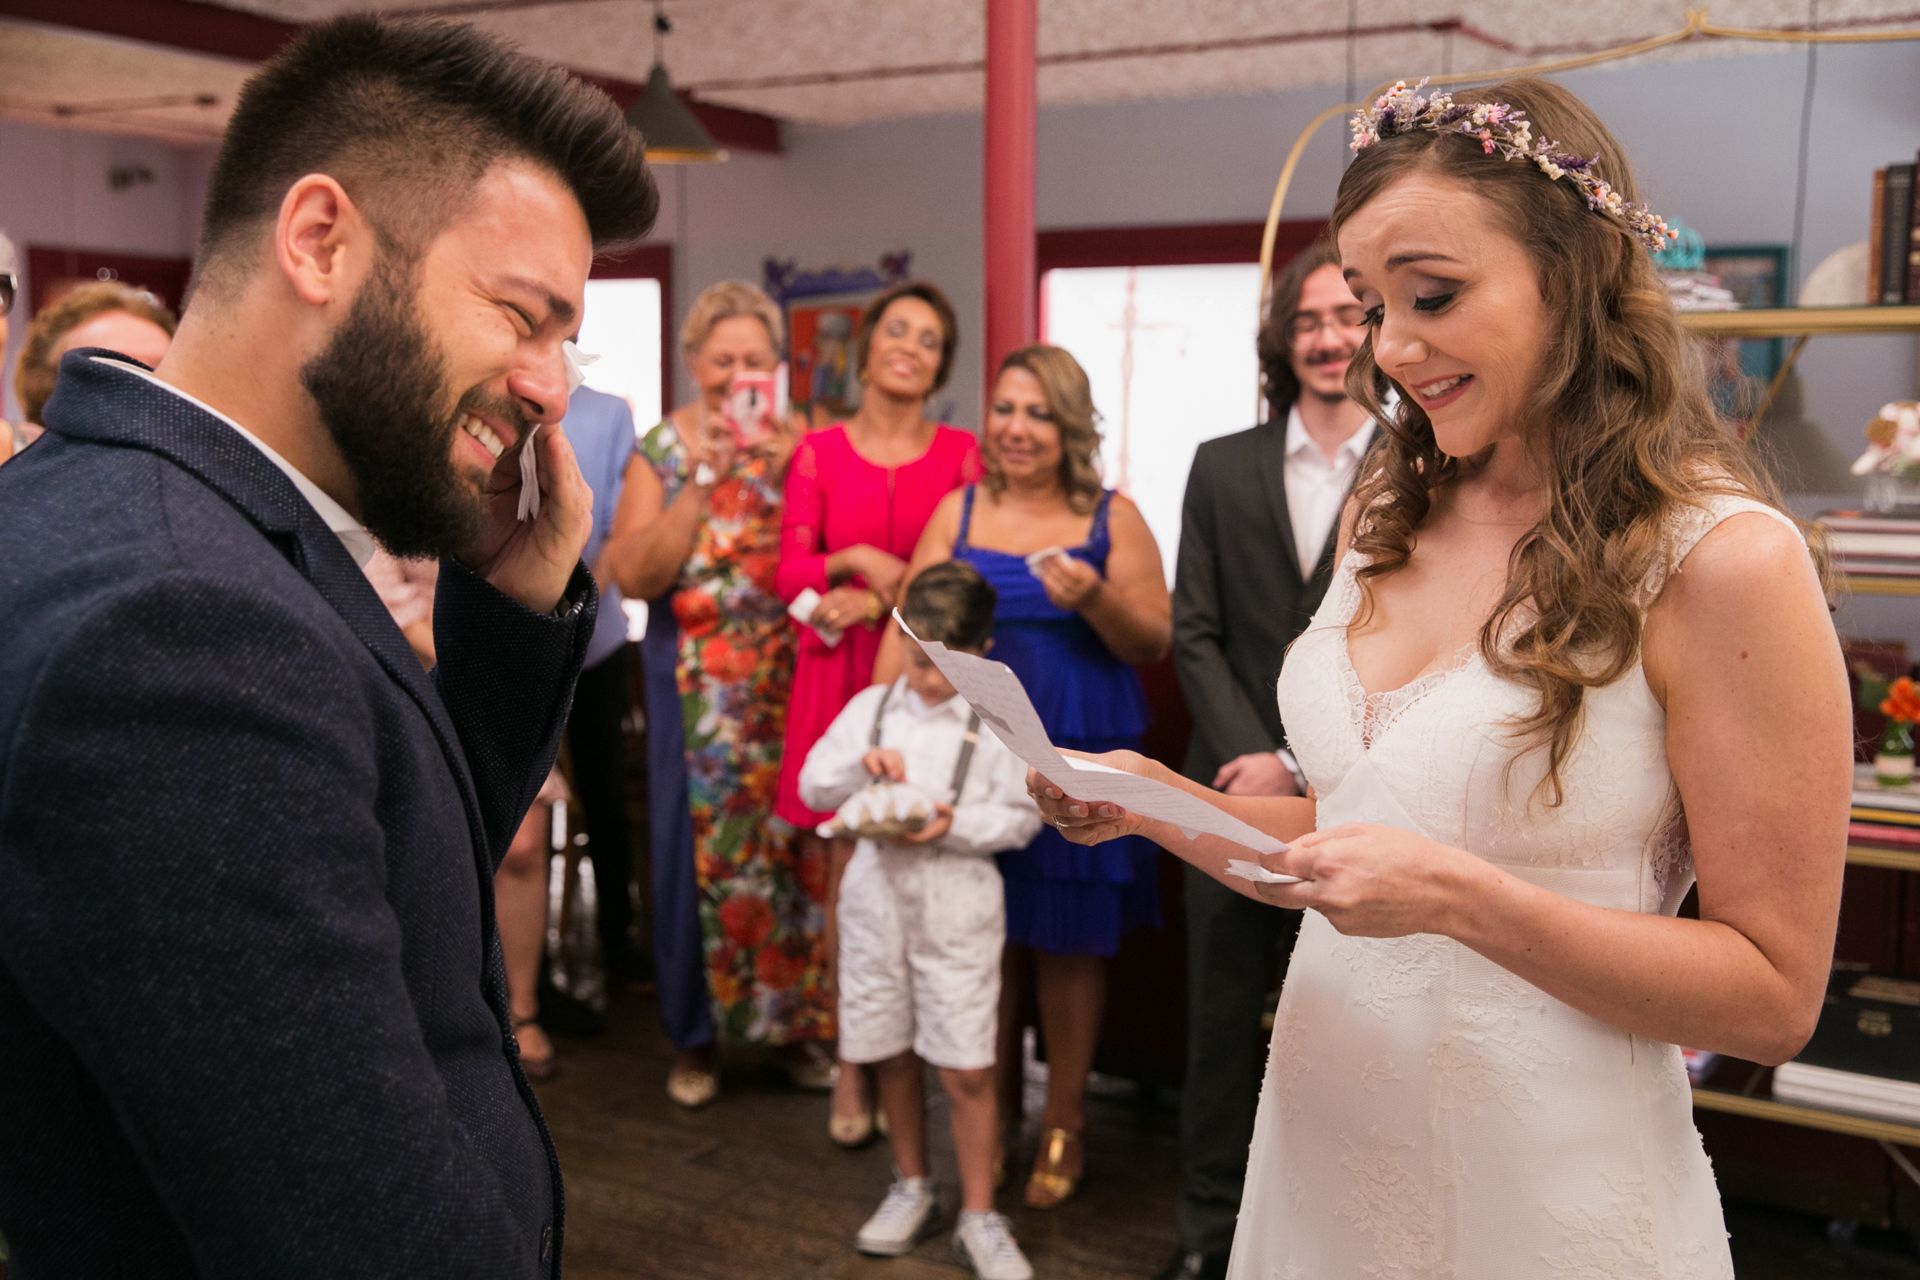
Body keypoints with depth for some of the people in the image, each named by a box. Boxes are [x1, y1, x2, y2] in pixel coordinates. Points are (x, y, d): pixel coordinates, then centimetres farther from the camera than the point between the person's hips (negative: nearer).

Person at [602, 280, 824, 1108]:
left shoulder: (801, 447, 5)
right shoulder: (662, 451, 3)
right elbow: (633, 575, -10)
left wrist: (785, 469, -16)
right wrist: (705, 480, -15)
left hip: (793, 681, 0)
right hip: (699, 689, 0)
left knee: (795, 844, 1)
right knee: (696, 848, 4)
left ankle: (800, 1023, 21)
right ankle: (695, 1037, 22)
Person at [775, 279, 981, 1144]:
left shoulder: (961, 454, 6)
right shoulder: (819, 452, 9)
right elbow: (791, 569, 4)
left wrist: (881, 602, -10)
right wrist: (855, 561, -13)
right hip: (838, 679, 1)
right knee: (849, 874, 1)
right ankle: (852, 1064, 12)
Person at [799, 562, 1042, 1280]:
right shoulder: (870, 707, 6)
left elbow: (1023, 816, -5)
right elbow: (813, 786, 6)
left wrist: (955, 823, -19)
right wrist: (861, 767, -13)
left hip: (958, 905, -3)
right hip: (877, 896, 3)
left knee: (967, 1068, -3)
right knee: (892, 1055, 13)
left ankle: (978, 1218, 12)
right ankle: (910, 1187, 33)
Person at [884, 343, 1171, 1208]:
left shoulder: (1113, 519, 1)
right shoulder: (958, 513, 6)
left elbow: (1153, 645, -2)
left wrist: (1095, 600, -21)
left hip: (1079, 758, -2)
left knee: (1067, 942, 6)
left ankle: (1063, 1122, 23)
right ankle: (992, 1119, 27)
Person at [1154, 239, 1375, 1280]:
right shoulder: (1221, 468, 7)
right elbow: (1195, 635, 3)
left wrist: (1303, 767, -13)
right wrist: (1252, 758, -10)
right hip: (1235, 793, 2)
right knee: (1221, 1025, 10)